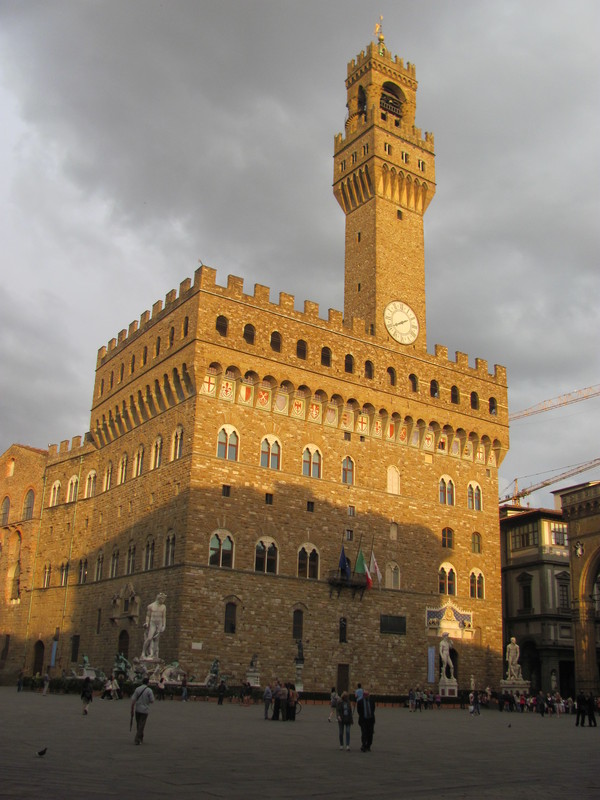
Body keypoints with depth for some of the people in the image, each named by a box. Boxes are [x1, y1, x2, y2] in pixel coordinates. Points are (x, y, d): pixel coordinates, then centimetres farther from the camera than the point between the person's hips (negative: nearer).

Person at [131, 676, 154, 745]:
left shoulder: (137, 689, -2)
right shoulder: (149, 690, -10)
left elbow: (133, 700, -5)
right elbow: (152, 701, -10)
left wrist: (132, 710, 0)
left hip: (137, 709, 3)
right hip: (145, 710, -3)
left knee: (138, 725, 17)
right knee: (141, 725, 3)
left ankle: (141, 738, 30)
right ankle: (137, 739, -2)